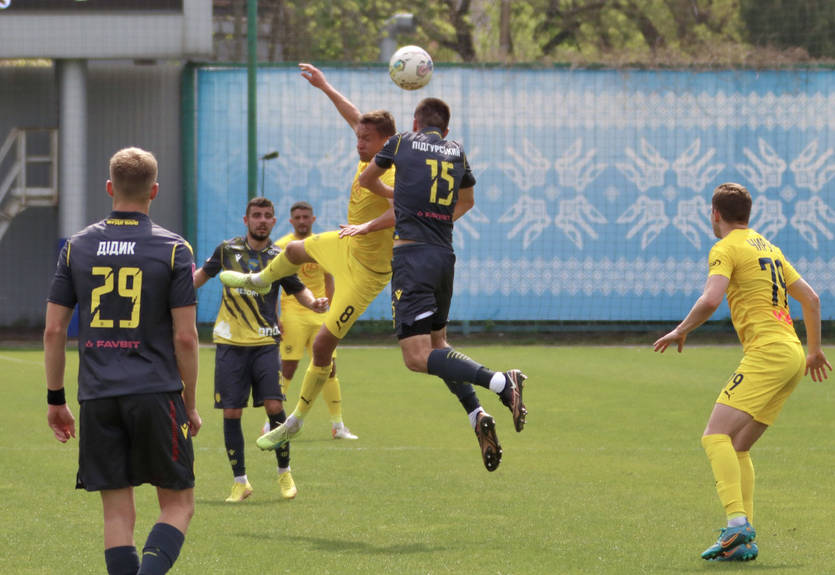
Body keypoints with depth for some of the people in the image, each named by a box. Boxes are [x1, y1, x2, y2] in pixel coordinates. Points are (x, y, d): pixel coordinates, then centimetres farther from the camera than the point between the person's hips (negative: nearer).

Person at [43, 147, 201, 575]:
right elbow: (185, 337, -4)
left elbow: (53, 331, 6)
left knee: (118, 513, 7)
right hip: (156, 393, -3)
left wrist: (55, 399, 14)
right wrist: (190, 405, 6)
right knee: (178, 505, 5)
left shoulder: (77, 246, 7)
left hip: (97, 396, 3)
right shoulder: (172, 249, -2)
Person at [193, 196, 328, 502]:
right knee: (231, 412, -1)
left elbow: (299, 291, 13)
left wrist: (315, 302, -7)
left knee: (274, 405, -13)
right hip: (230, 342, 1)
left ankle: (284, 472, 6)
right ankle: (240, 481, 10)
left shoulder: (278, 257, 4)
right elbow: (204, 273, 23)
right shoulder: (228, 249, 6)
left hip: (265, 342, -1)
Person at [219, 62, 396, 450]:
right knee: (295, 251, 36)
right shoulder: (368, 158, -8)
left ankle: (295, 422, 5)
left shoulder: (392, 176, -32)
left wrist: (367, 225, -61)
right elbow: (354, 115, 11)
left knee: (322, 344, -8)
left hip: (367, 269, -9)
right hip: (348, 245, 9)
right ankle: (258, 280, 72)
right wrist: (324, 87, 12)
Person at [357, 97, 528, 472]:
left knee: (418, 357, -13)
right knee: (437, 341, 23)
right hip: (445, 255, 6)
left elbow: (366, 180, 25)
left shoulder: (402, 142, 7)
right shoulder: (457, 152, 17)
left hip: (412, 254, -6)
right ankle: (477, 416, 2)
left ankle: (502, 382, -29)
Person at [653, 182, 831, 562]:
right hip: (792, 355, 9)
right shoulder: (768, 248, 23)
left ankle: (738, 524, -33)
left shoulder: (726, 249, -3)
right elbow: (810, 298, 25)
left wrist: (681, 331, -3)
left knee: (716, 436, -16)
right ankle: (744, 541, 5)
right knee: (737, 447, 12)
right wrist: (814, 350, 35)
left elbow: (710, 300, -18)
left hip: (767, 353, -9)